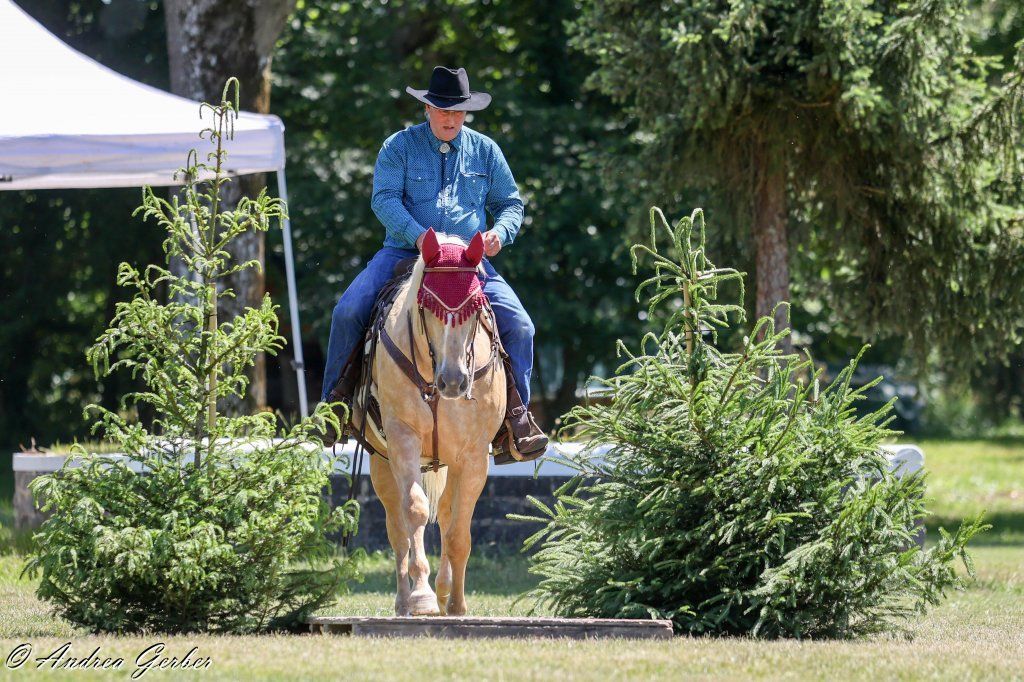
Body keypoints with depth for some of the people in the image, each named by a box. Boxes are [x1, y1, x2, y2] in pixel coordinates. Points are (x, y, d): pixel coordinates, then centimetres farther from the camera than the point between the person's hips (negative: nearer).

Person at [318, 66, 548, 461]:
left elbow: (510, 203, 17)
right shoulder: (399, 147, 4)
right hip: (404, 253, -1)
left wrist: (500, 233, -7)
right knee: (348, 312, -21)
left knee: (518, 325, -17)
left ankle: (516, 416, -4)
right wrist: (418, 235, -24)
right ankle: (336, 403, -3)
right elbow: (384, 199, -8)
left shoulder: (485, 151, 12)